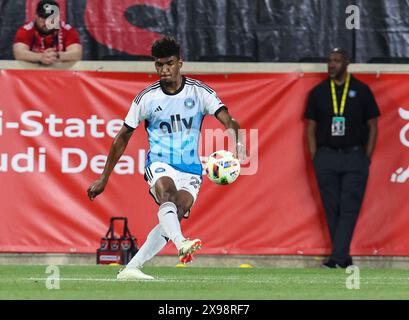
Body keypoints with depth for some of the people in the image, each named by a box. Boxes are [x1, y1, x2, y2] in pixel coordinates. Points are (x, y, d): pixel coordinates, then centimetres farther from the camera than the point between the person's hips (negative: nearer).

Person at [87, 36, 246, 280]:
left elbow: (228, 120, -12)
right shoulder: (147, 97, 0)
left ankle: (131, 268, -13)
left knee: (174, 217, -20)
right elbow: (123, 137, 9)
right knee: (167, 192, -35)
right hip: (160, 164, -1)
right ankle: (181, 245, -60)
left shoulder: (200, 92, -1)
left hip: (191, 170, 1)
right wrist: (104, 179, 10)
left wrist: (237, 143, -36)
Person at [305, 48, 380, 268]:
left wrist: (366, 159, -2)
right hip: (326, 157, 2)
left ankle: (337, 259, -13)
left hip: (354, 158, -2)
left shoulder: (361, 91, 3)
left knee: (349, 210, -9)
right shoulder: (318, 92, 8)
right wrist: (315, 158, 2)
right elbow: (311, 128, 11)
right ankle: (343, 259, 10)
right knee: (332, 210, 3)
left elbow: (373, 126, 5)